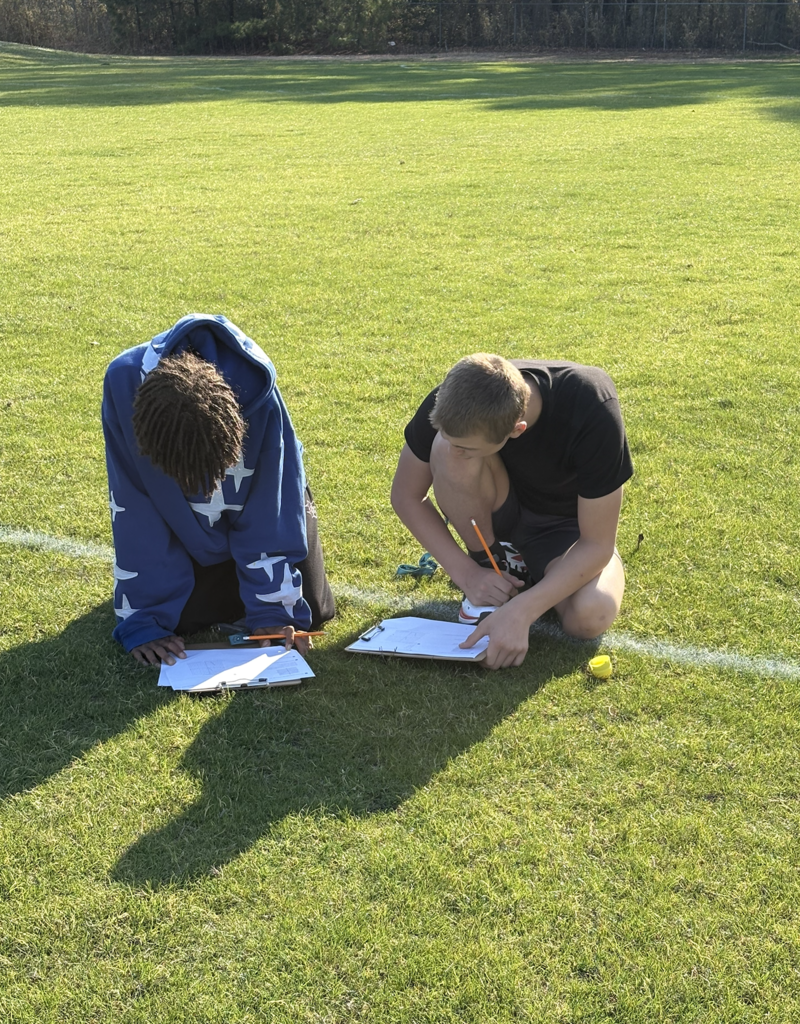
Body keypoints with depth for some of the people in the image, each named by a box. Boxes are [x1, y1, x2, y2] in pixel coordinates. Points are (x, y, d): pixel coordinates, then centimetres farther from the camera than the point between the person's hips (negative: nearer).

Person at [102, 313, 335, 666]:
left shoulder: (255, 387, -39)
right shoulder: (124, 382, -36)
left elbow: (271, 509, -25)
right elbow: (131, 509, -26)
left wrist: (273, 610, -23)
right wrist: (142, 622, -24)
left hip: (262, 499, -1)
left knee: (310, 611, -3)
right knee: (184, 616, -10)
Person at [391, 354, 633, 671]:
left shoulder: (593, 412, -36)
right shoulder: (453, 403, -27)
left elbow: (597, 544, -29)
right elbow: (406, 495, -11)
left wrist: (520, 613, -38)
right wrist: (465, 573, -20)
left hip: (566, 526, -2)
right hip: (499, 515, 2)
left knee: (590, 617, -33)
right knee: (444, 448, -30)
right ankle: (494, 565, -7)